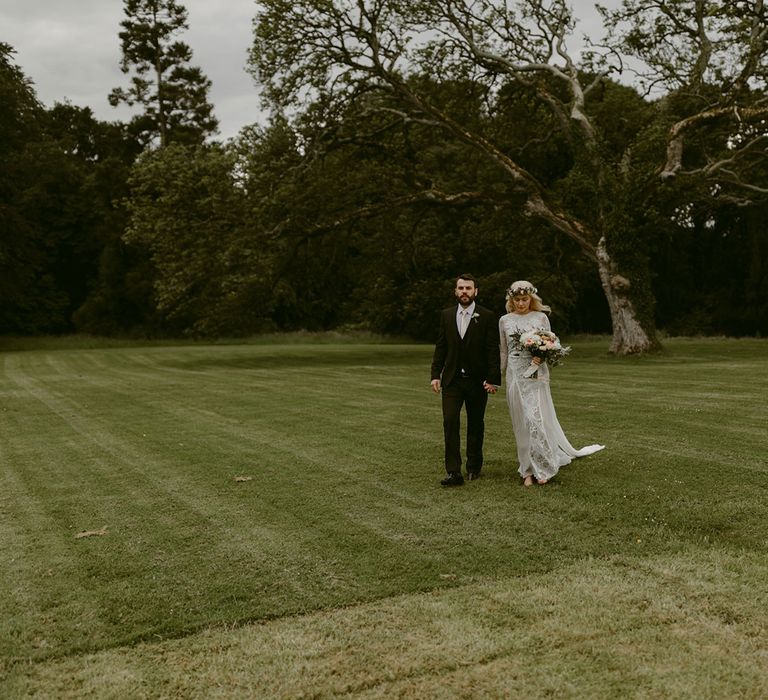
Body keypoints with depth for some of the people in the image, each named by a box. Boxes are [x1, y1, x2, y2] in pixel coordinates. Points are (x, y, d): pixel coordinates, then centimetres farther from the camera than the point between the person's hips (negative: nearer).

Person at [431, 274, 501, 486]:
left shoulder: (487, 317, -3)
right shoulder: (446, 315, 7)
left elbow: (493, 350, -5)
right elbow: (440, 347, 9)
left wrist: (493, 379, -12)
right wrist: (435, 375, 1)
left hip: (477, 380, -2)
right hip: (452, 379, 2)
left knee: (476, 424, 10)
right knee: (450, 422, -9)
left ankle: (474, 467, 26)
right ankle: (454, 472, -9)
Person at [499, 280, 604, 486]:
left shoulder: (541, 318, 2)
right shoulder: (504, 320, 7)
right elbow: (504, 352, 13)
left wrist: (542, 356, -16)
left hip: (537, 374, -2)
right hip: (515, 375, 2)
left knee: (536, 419, -11)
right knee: (521, 423, 5)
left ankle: (542, 467, 3)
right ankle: (529, 469, 14)